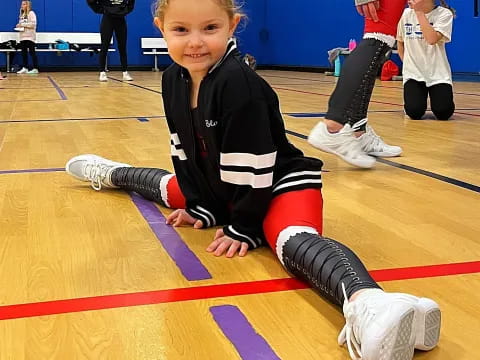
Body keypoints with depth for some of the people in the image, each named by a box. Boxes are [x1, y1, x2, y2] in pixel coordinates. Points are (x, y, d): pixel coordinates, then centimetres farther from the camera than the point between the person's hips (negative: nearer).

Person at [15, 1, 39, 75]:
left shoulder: (31, 13, -6)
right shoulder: (22, 14, 17)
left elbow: (33, 24, -16)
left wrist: (22, 24, -15)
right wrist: (19, 26, 2)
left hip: (30, 37, -8)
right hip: (23, 36, 8)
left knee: (32, 52, -7)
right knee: (24, 52, 7)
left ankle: (35, 69, -5)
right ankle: (25, 68, 11)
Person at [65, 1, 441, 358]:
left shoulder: (237, 83, -30)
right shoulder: (173, 79, -4)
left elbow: (252, 167, -26)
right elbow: (185, 153, 7)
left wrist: (245, 228, -19)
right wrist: (197, 206, 9)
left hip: (279, 184, -8)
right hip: (222, 188, 9)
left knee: (293, 241, -39)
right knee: (171, 188, 28)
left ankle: (368, 304, -67)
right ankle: (112, 174, 61)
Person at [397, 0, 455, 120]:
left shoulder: (444, 14, -9)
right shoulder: (406, 14, 2)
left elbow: (432, 39, -25)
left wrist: (419, 12, -22)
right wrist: (407, 62, 11)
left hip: (438, 73, -2)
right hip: (413, 73, 2)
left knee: (443, 113, -17)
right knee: (414, 112, -19)